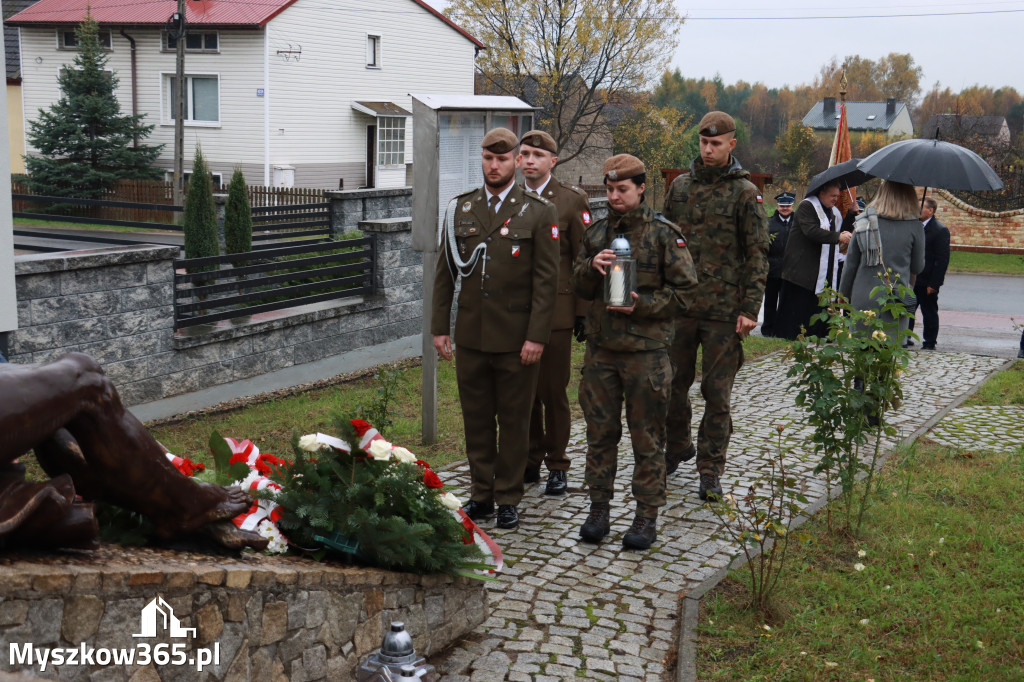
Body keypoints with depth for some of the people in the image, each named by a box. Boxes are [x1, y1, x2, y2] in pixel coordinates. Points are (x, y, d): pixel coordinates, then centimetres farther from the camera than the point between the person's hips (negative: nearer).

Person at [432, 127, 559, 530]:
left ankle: (508, 499, 18)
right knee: (476, 419, 10)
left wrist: (536, 336, -11)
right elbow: (445, 273, 10)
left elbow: (546, 280, -5)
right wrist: (439, 327, 5)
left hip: (516, 340, -3)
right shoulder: (460, 209, 8)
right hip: (470, 337, 3)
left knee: (514, 421, 6)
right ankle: (481, 494, 22)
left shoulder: (538, 213, -1)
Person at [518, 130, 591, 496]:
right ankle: (530, 461, 23)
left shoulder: (572, 200, -1)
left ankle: (557, 465, 16)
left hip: (556, 311, -3)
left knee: (554, 392, 3)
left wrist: (583, 311, -5)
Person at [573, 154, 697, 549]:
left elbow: (684, 288, -3)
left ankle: (647, 515, 14)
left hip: (646, 350, -4)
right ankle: (599, 508, 21)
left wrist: (643, 305, -15)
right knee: (600, 432, 9)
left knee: (647, 437, 3)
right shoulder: (597, 232, 10)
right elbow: (579, 288, 12)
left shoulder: (663, 234, -3)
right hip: (600, 348, 4)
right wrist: (591, 267, -9)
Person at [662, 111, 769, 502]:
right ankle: (679, 446, 34)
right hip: (679, 306, 4)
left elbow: (757, 254, -3)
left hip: (723, 310, -4)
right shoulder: (680, 186, 10)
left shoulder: (745, 192, -2)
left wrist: (750, 308, -10)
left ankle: (711, 471, 12)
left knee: (717, 393, 2)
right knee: (672, 384, 11)